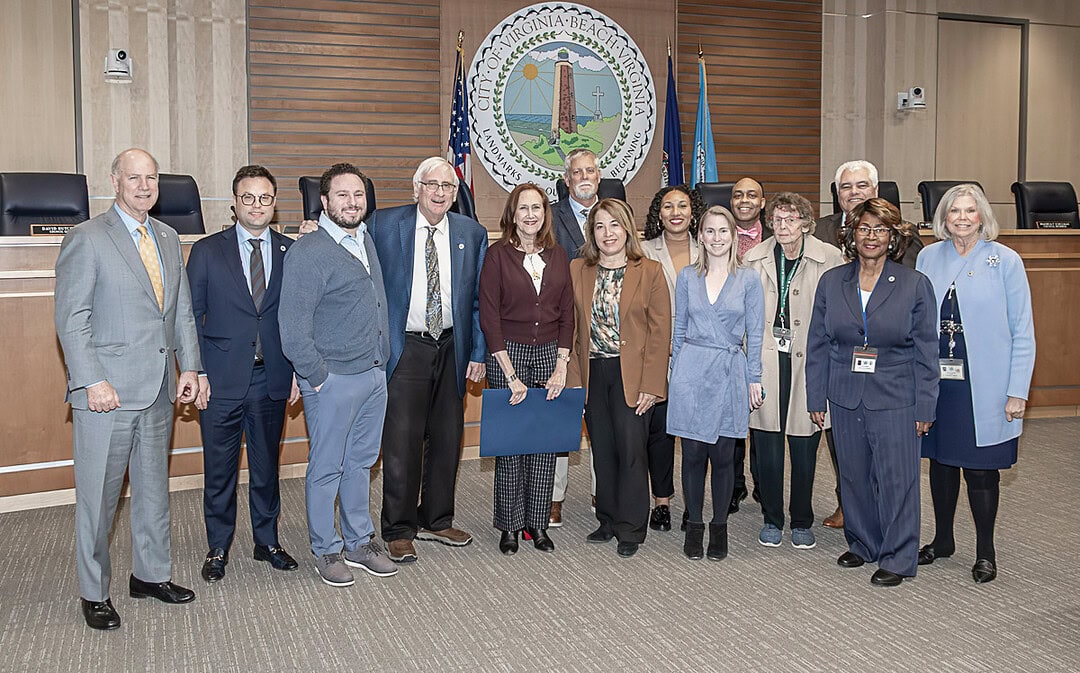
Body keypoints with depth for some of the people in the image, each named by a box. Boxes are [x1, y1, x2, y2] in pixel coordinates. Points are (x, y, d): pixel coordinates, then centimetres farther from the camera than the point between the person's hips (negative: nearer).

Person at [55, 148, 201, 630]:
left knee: (154, 486, 15)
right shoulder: (86, 239, -6)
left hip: (159, 390, 6)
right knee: (98, 495, 2)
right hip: (107, 390, -6)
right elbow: (71, 319, -10)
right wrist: (92, 381, -17)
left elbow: (182, 310, 15)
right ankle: (93, 592, 16)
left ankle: (150, 573, 30)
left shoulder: (168, 238, 13)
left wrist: (190, 366, 6)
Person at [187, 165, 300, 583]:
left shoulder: (291, 252, 5)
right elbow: (191, 316, 0)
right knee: (219, 470, 8)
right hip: (221, 380, -1)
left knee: (267, 465, 13)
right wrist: (196, 372, -6)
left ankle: (267, 541, 28)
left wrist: (298, 369, 1)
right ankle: (218, 549, 23)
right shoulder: (207, 251, 1)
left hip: (272, 378, 2)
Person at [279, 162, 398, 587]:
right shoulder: (308, 252, -13)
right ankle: (326, 551, 19)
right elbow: (292, 325, -16)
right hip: (334, 378, -7)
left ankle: (359, 542, 28)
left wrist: (382, 361, 14)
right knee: (326, 467, 5)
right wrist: (316, 376, -13)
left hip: (375, 374, 7)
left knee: (362, 461, 16)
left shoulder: (367, 241, 11)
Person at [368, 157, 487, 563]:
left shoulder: (472, 234, 6)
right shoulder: (384, 225, -2)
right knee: (402, 441, -3)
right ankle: (399, 530, 11)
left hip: (452, 348, 4)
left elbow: (480, 299, 8)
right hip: (404, 348, -3)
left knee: (447, 439, 12)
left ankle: (436, 520, 28)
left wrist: (478, 353, 3)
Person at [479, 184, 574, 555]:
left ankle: (538, 523, 17)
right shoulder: (497, 254, -4)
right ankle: (510, 526, 14)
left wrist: (561, 367, -2)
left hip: (550, 354, 3)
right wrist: (511, 375, -12)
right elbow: (489, 317, -8)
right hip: (507, 354, -3)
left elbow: (567, 313, 7)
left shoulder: (557, 255, 7)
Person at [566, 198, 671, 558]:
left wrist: (650, 384, -10)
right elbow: (570, 329, 7)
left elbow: (660, 332, -4)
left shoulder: (650, 272, -1)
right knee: (602, 449, 10)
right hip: (592, 373, 3)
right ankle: (609, 520, 23)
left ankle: (630, 528, 9)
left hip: (630, 375, -3)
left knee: (631, 448, -3)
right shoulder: (576, 271, 7)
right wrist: (574, 378, 0)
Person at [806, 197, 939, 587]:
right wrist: (816, 398, 4)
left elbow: (926, 351, -1)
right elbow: (818, 345, 7)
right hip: (845, 398, 3)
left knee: (896, 478, 1)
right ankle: (861, 544, 31)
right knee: (853, 475, 12)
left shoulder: (915, 285, -2)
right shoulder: (831, 282, 5)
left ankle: (897, 558, 16)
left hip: (895, 400, -3)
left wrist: (924, 408, -4)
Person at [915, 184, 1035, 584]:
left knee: (981, 469, 4)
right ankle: (942, 540, 32)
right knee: (941, 461, 14)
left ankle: (985, 552, 21)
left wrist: (1018, 391, -8)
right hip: (936, 381, 4)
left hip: (983, 385, -3)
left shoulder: (1005, 261, -5)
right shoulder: (929, 258, 5)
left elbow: (1022, 332, -4)